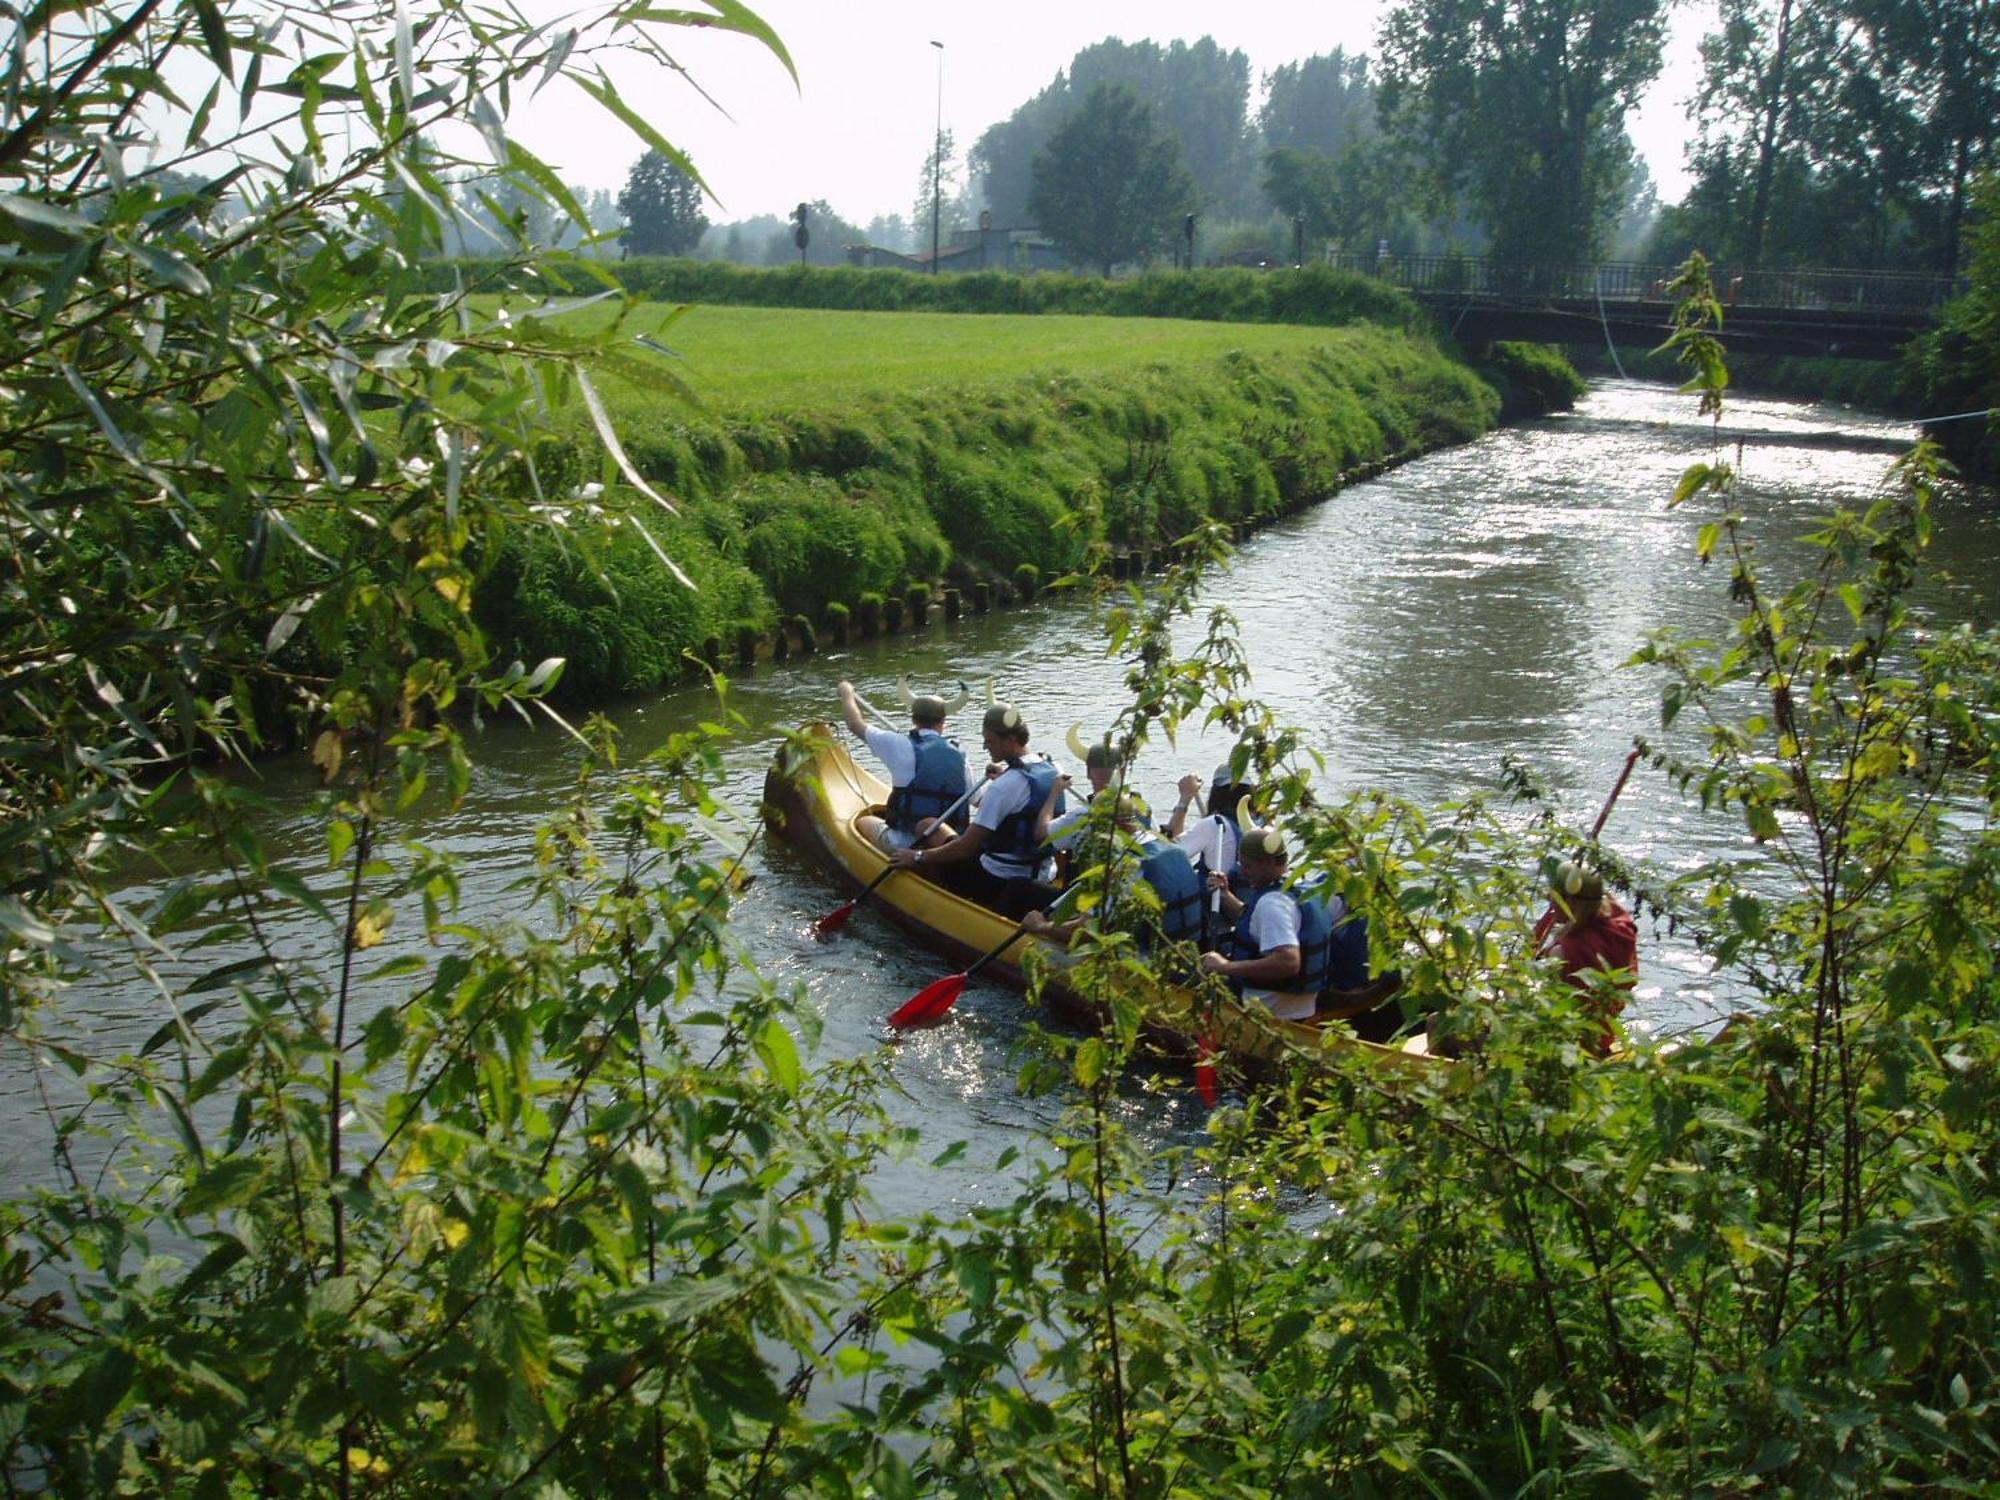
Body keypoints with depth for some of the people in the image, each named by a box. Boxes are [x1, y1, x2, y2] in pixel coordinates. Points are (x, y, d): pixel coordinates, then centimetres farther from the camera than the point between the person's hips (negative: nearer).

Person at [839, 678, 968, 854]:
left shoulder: (901, 747, -9)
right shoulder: (959, 757, 0)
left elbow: (856, 724, 3)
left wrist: (846, 692, 23)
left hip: (904, 845, -4)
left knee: (863, 821, 23)